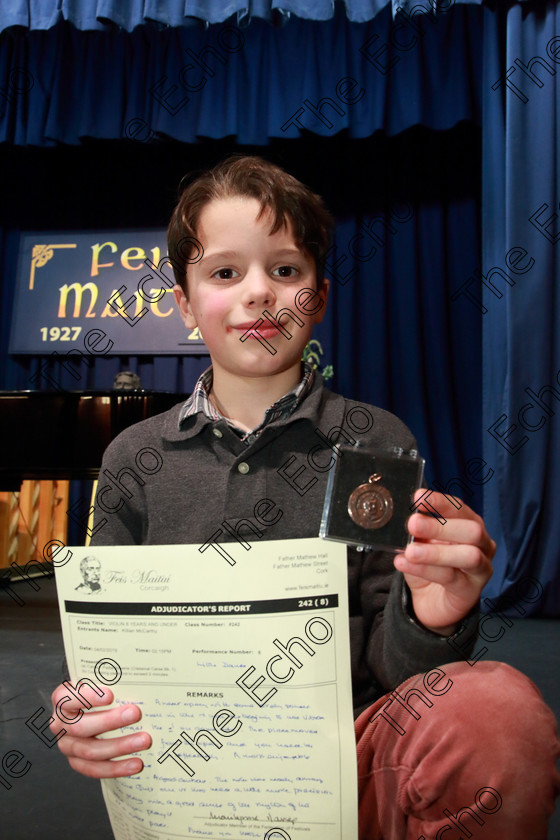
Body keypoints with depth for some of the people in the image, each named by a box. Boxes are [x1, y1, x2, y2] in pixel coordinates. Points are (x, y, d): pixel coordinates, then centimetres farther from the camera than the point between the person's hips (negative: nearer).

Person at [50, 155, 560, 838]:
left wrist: (426, 621, -23)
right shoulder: (135, 460, 5)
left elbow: (391, 668, 0)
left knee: (497, 707, -30)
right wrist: (81, 722, -11)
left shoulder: (378, 444, 0)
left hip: (353, 758, -1)